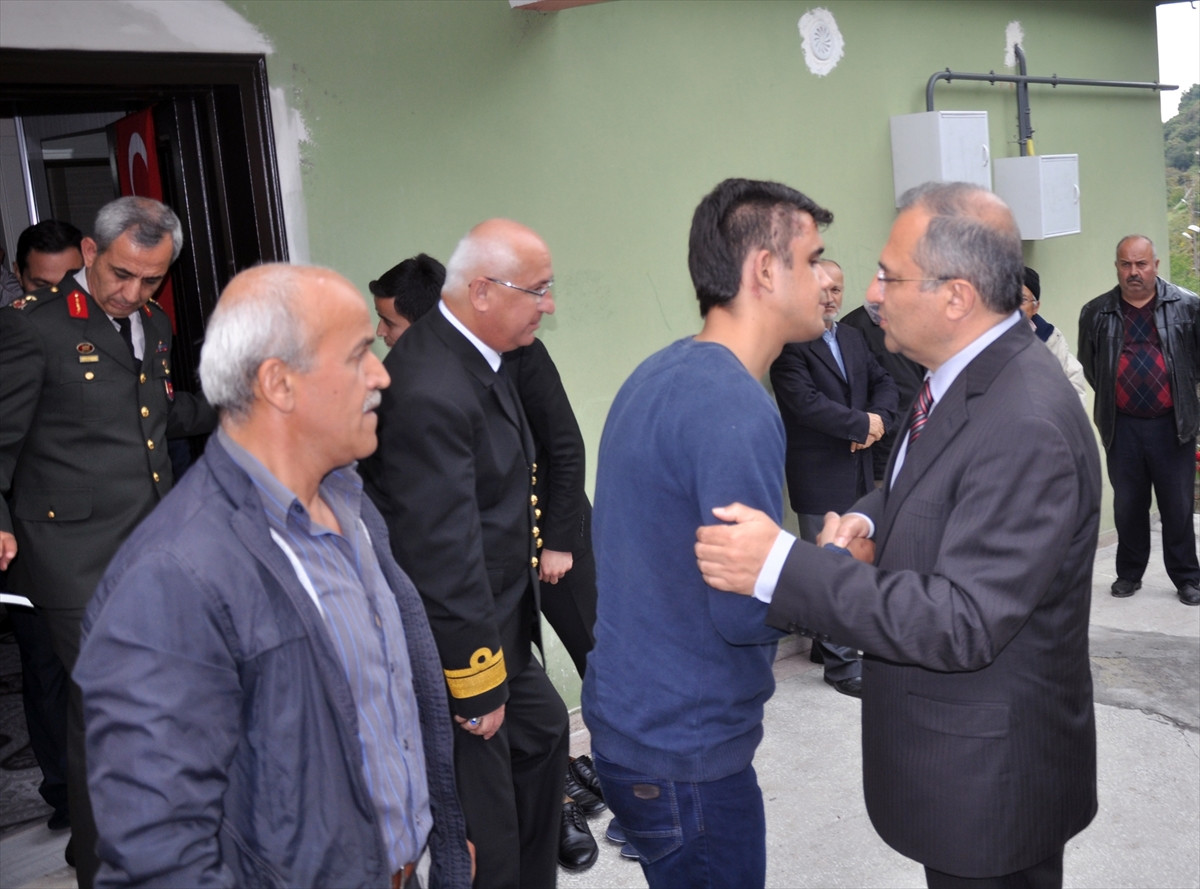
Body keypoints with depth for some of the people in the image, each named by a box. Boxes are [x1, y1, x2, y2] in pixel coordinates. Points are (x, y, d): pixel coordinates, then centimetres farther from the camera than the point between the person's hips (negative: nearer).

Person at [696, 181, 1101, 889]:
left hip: (990, 770, -9)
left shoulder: (1027, 426, -29)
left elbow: (963, 624, -31)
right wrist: (871, 516, -5)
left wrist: (782, 566, -34)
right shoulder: (968, 375, 2)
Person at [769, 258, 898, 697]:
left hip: (857, 470, 8)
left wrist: (879, 420, -7)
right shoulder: (790, 344, -11)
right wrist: (862, 424, -13)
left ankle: (826, 643, 29)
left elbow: (885, 384, 14)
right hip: (818, 475, -8)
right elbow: (805, 402, -21)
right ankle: (841, 662, 6)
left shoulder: (853, 338, 14)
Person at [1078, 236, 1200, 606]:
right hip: (1122, 427, 1)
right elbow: (1087, 367, 12)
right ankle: (1129, 573, 26)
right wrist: (1111, 396, 11)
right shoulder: (1096, 313, 2)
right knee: (1127, 505, 11)